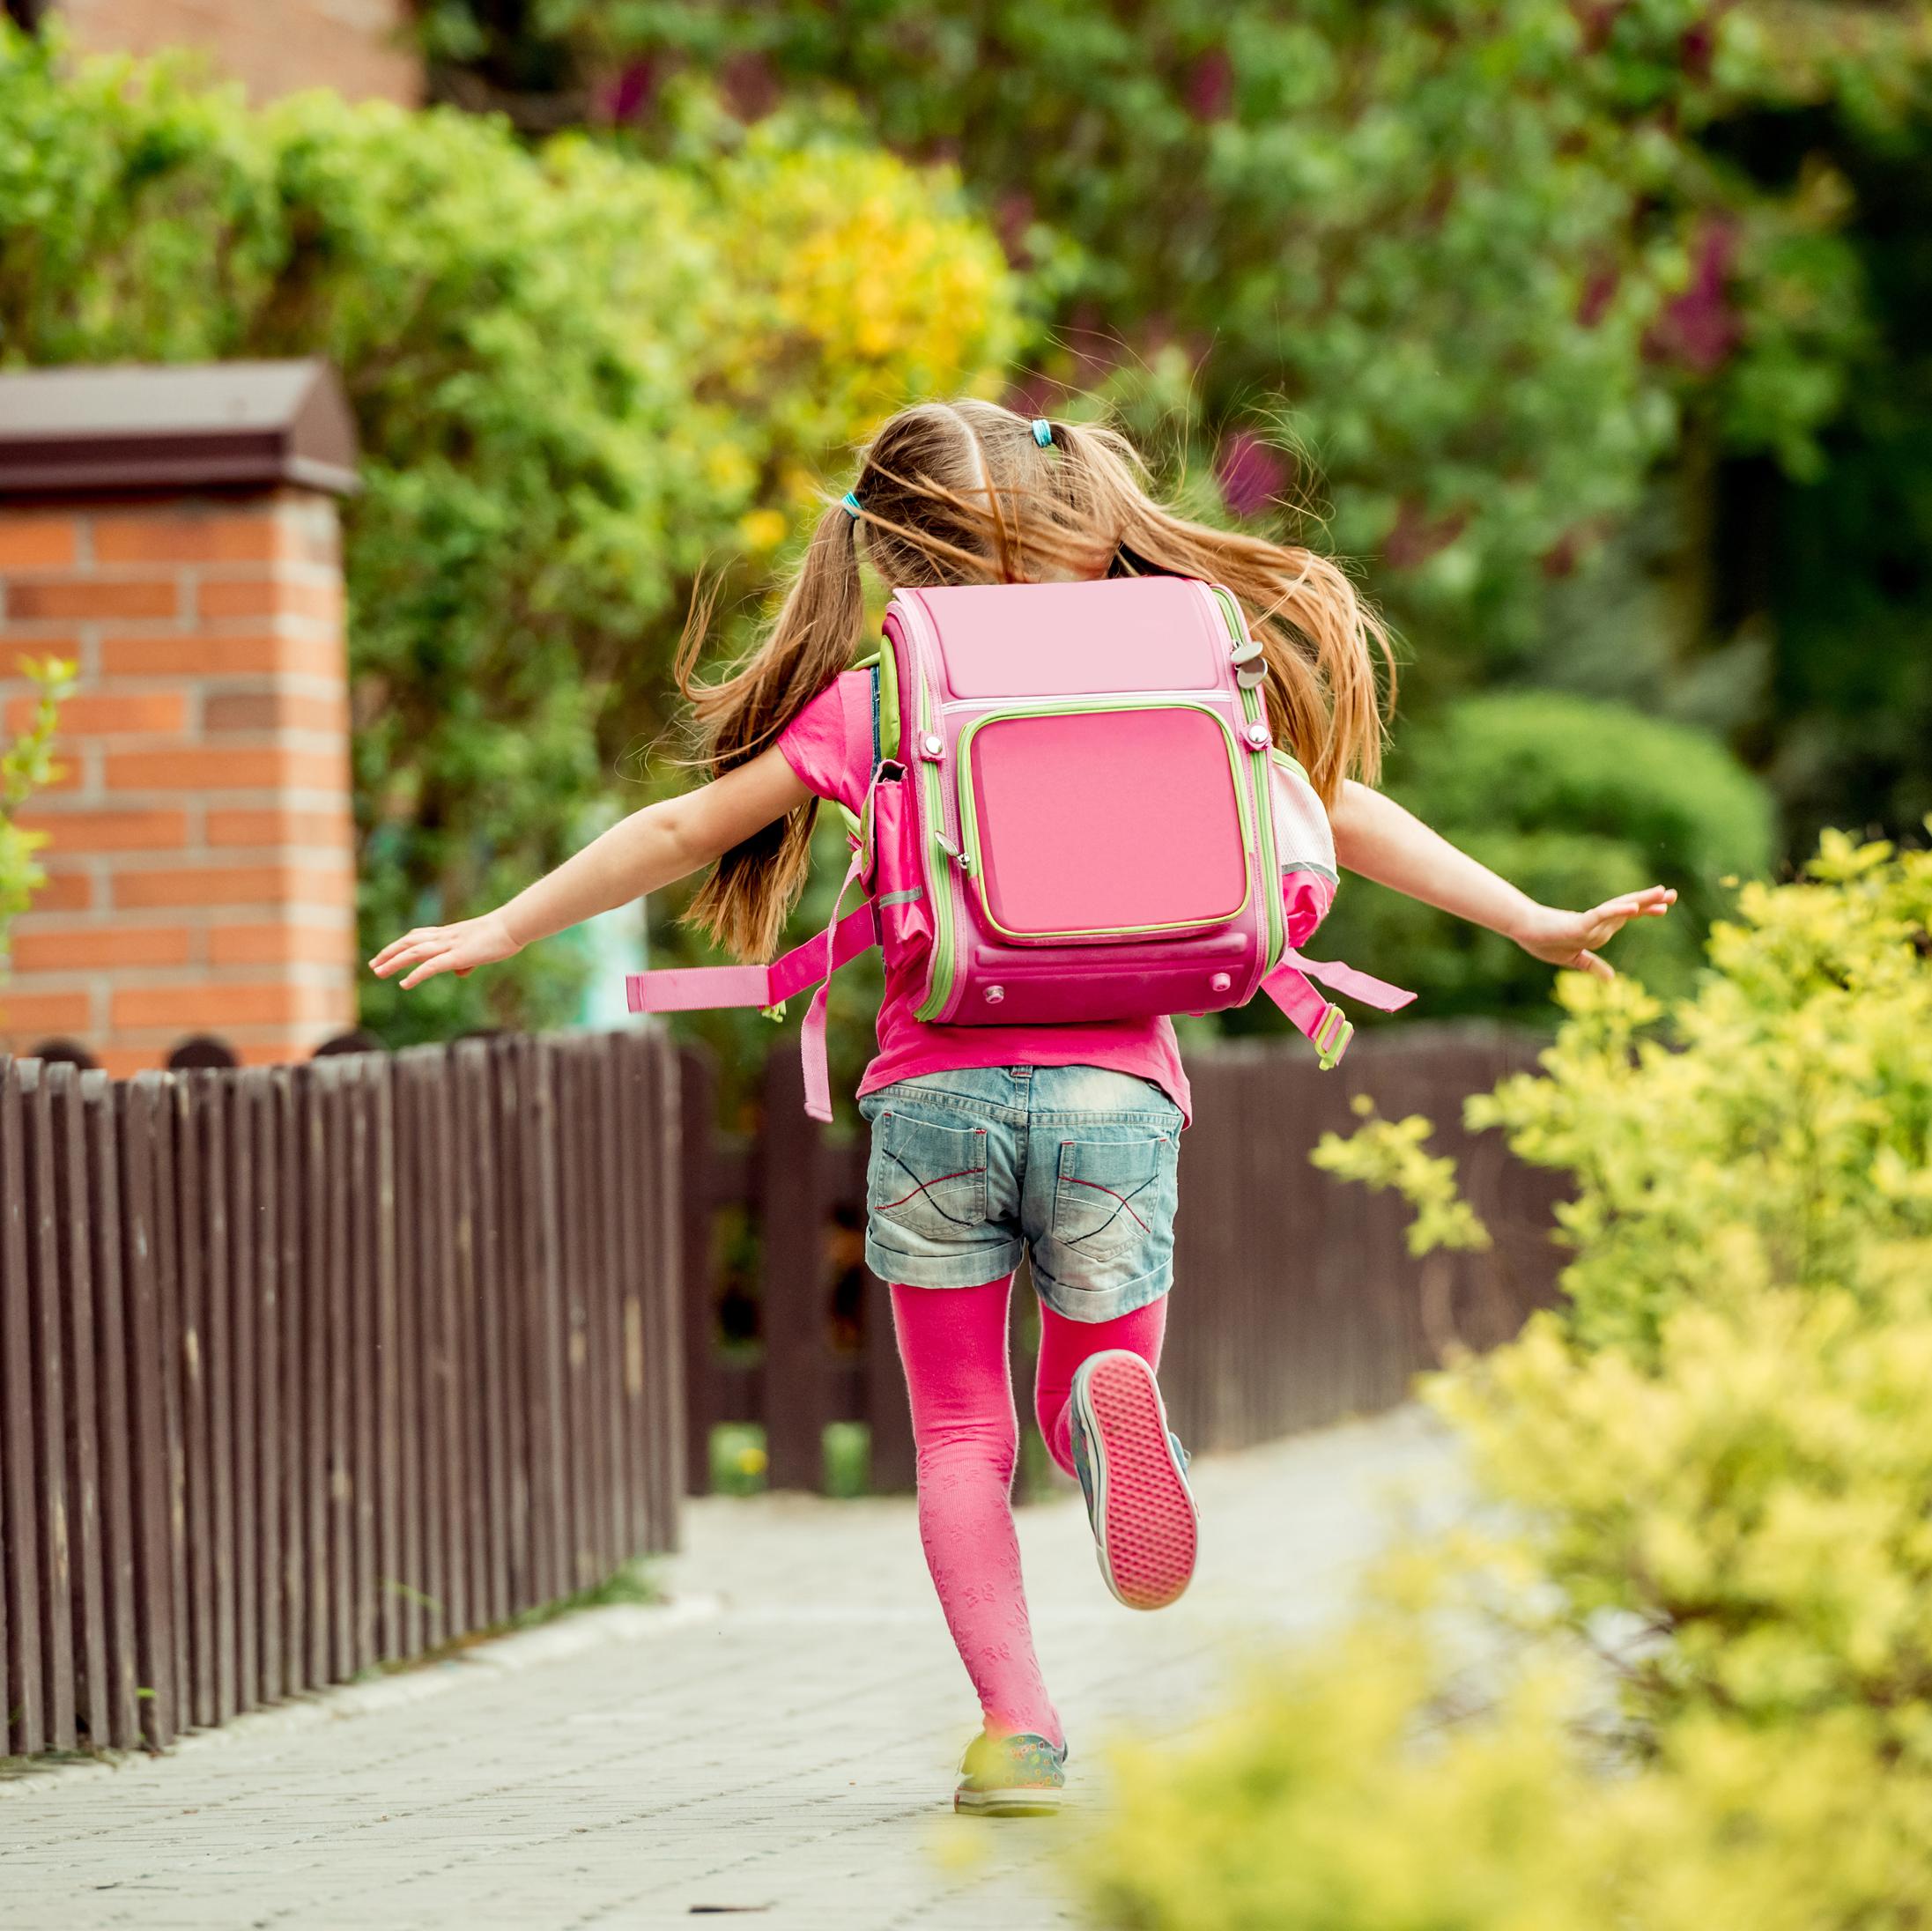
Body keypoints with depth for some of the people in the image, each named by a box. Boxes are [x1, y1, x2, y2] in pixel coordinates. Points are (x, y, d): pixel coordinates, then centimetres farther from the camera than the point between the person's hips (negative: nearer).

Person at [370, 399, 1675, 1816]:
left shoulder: (869, 706, 5)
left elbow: (683, 830, 9)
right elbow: (1337, 811, 9)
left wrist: (502, 929, 20)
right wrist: (1536, 925, 16)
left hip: (936, 1093, -1)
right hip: (1112, 1083, 1)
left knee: (961, 1436, 11)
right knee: (1085, 1387, 15)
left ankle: (1017, 1725, -6)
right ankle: (1109, 1406, -24)